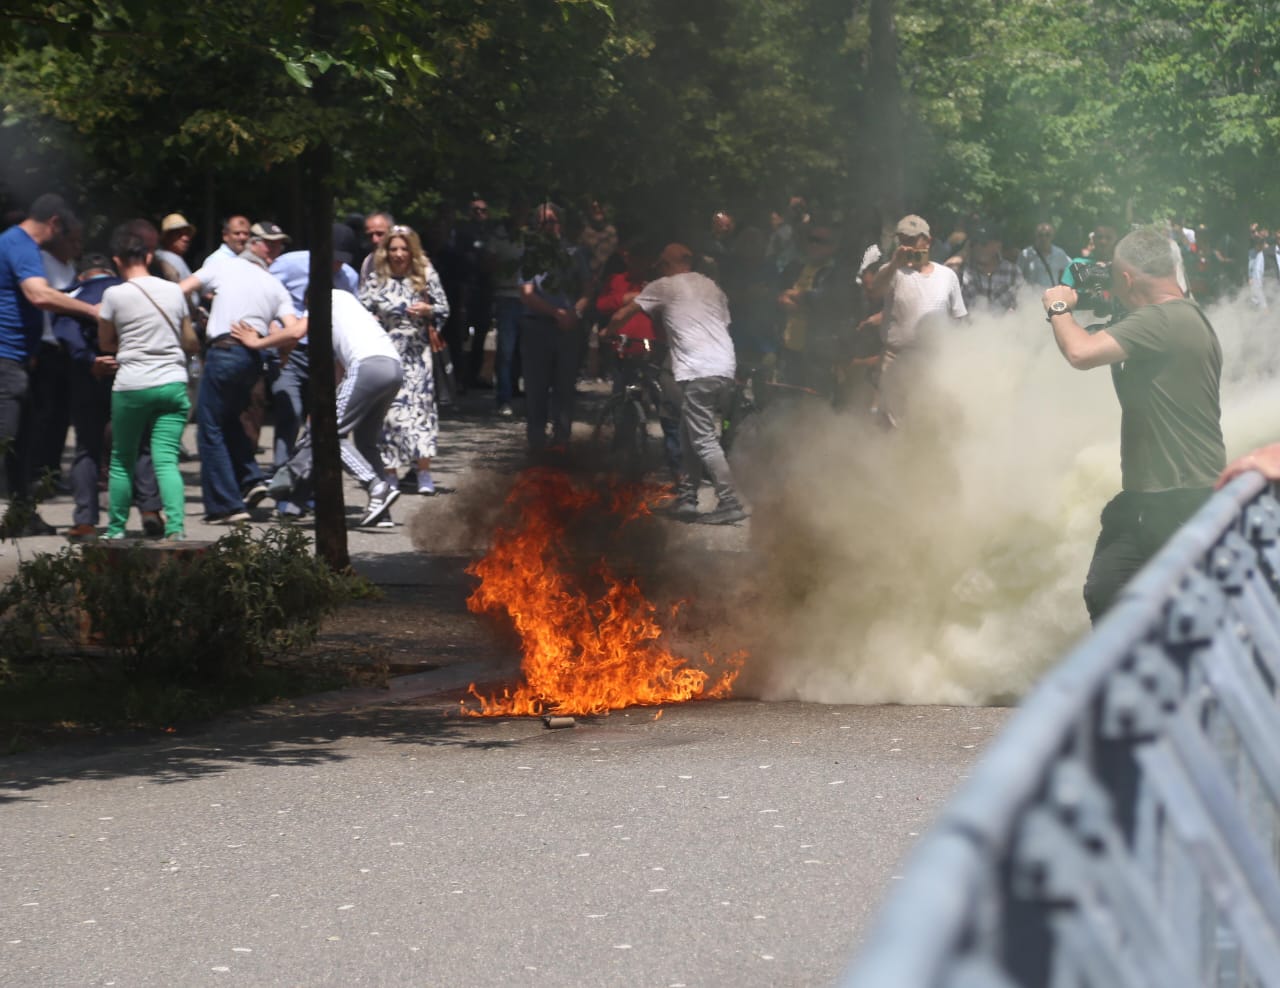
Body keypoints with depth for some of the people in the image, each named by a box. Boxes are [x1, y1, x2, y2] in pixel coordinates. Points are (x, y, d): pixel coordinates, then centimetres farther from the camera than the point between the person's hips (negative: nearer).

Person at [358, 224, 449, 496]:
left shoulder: (425, 275, 4)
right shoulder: (375, 280, 3)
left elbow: (444, 309, 7)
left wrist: (428, 310, -14)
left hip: (417, 352, -1)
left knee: (419, 402, -11)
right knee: (389, 407, -2)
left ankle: (424, 473, -13)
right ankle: (391, 472, 5)